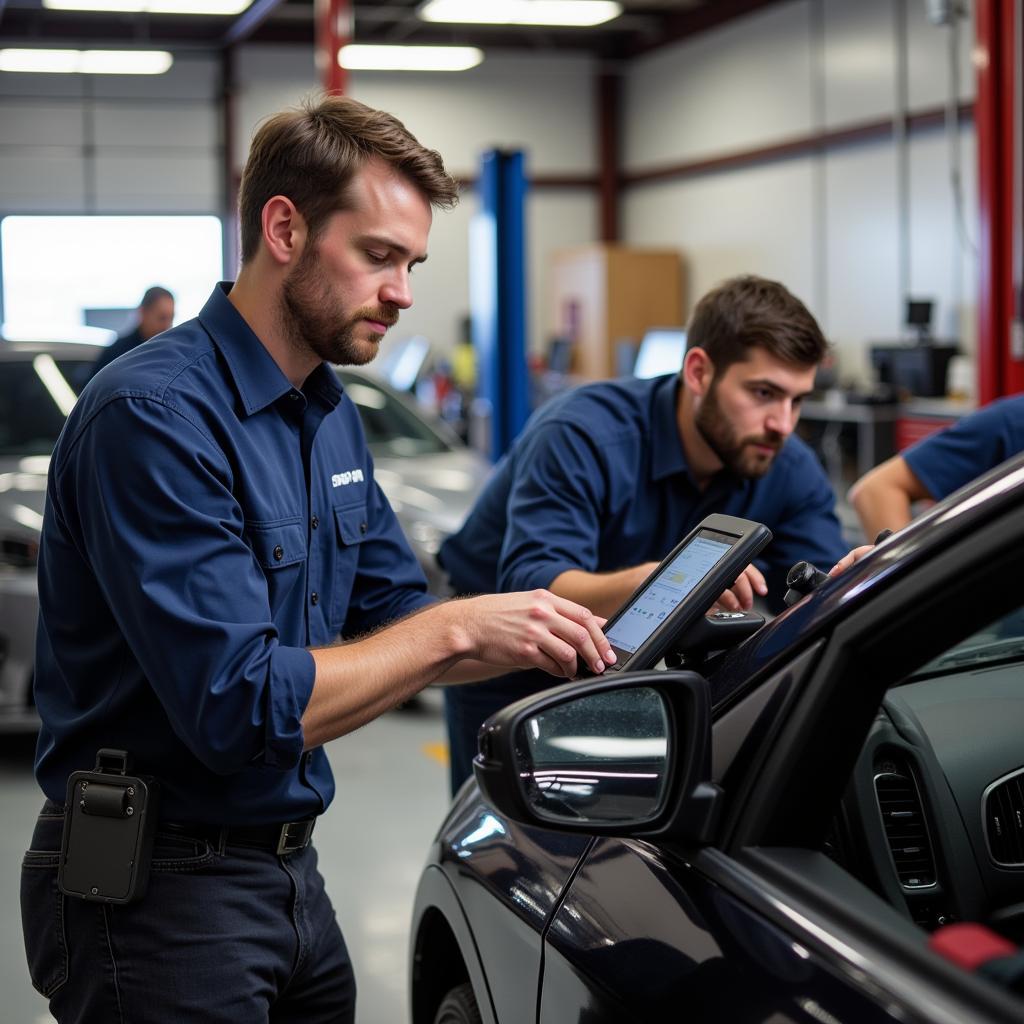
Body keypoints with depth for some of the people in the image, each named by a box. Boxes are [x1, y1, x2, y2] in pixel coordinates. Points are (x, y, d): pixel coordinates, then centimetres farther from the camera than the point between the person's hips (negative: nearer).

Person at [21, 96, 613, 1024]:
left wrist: (553, 638, -2)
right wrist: (456, 629, -22)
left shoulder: (330, 414, 9)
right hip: (156, 890, -8)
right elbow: (240, 709, -27)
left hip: (289, 870, 9)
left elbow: (390, 624, 13)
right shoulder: (157, 416, -22)